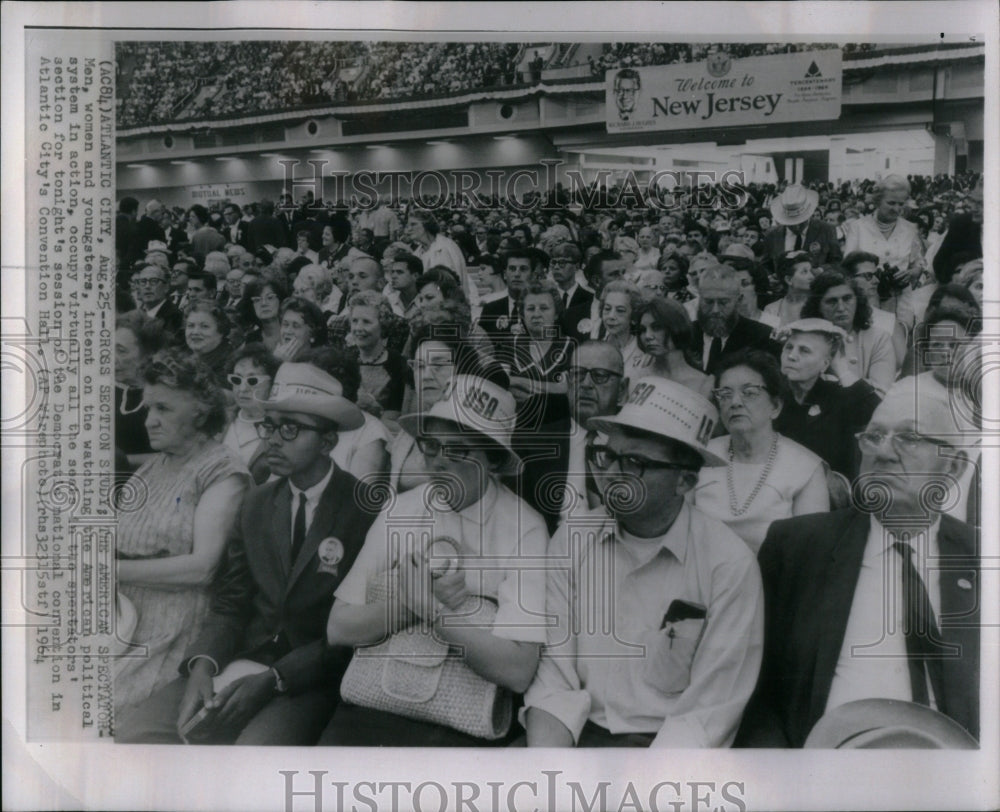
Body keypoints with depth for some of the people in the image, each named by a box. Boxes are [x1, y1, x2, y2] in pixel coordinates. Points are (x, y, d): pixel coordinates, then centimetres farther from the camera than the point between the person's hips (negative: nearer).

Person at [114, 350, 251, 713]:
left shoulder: (222, 472, -4)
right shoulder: (150, 468, 18)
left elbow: (202, 566, -14)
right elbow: (119, 544, 16)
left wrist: (117, 569, -13)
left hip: (173, 633, -6)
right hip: (124, 619, 6)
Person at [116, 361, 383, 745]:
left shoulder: (367, 510, -9)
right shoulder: (257, 504, 9)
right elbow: (230, 604, 8)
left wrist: (274, 679, -18)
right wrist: (203, 665, -12)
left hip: (312, 677, -5)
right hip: (241, 661, 5)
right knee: (133, 732, -13)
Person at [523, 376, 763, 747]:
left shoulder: (729, 564, -7)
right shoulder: (571, 541, 2)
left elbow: (708, 714, -7)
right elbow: (554, 675, 0)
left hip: (671, 745, -1)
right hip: (579, 734, 2)